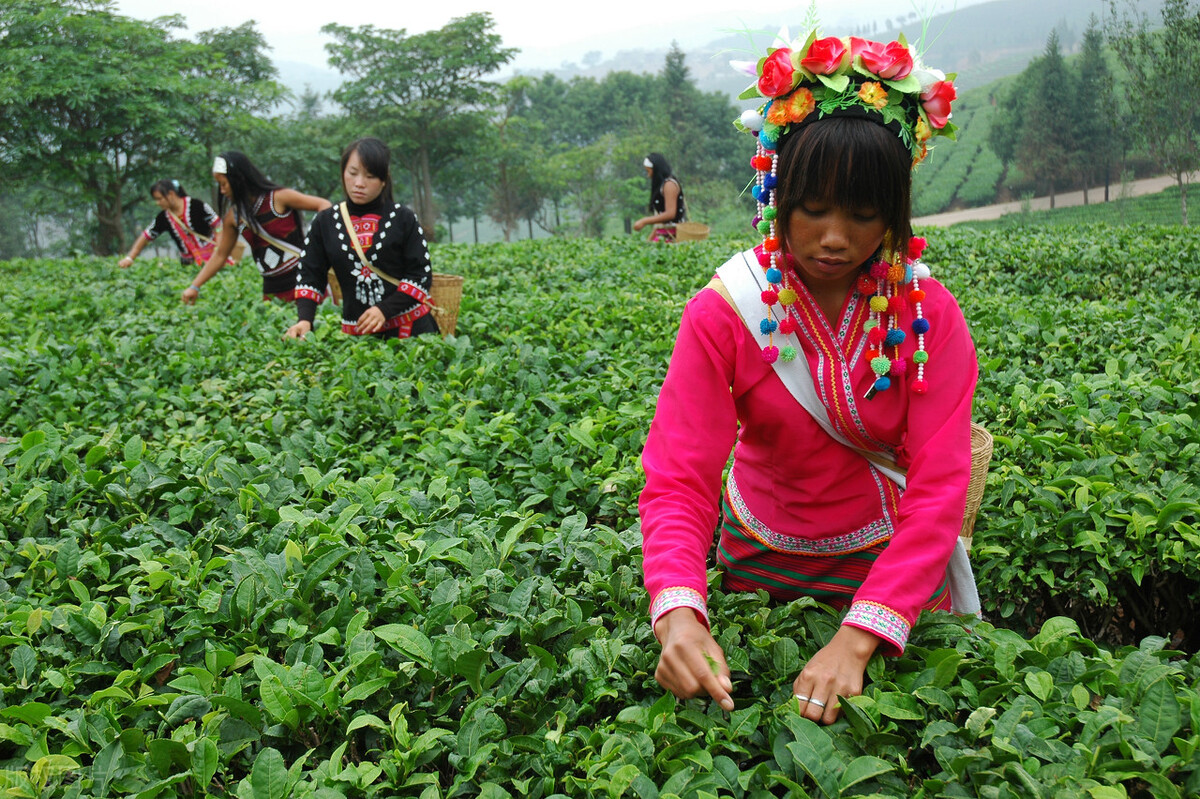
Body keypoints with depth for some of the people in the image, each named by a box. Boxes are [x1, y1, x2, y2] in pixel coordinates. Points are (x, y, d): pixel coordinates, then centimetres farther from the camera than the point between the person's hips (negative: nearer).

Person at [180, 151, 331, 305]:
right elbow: (220, 256, 17)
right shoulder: (233, 216, 8)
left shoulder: (278, 198, -6)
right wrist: (194, 286, 13)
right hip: (271, 290, 5)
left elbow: (323, 204, -4)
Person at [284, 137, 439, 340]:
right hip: (356, 331, 2)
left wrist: (385, 310, -17)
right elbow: (309, 276, 4)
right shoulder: (325, 222, 4)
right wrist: (304, 320, -13)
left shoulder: (403, 219, -3)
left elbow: (422, 275, -5)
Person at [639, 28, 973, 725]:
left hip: (894, 565, 0)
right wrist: (677, 612, -45)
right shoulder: (725, 313, -19)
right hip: (764, 558, 0)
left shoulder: (930, 316, -17)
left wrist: (858, 637, -38)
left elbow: (940, 486, -24)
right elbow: (678, 481, -25)